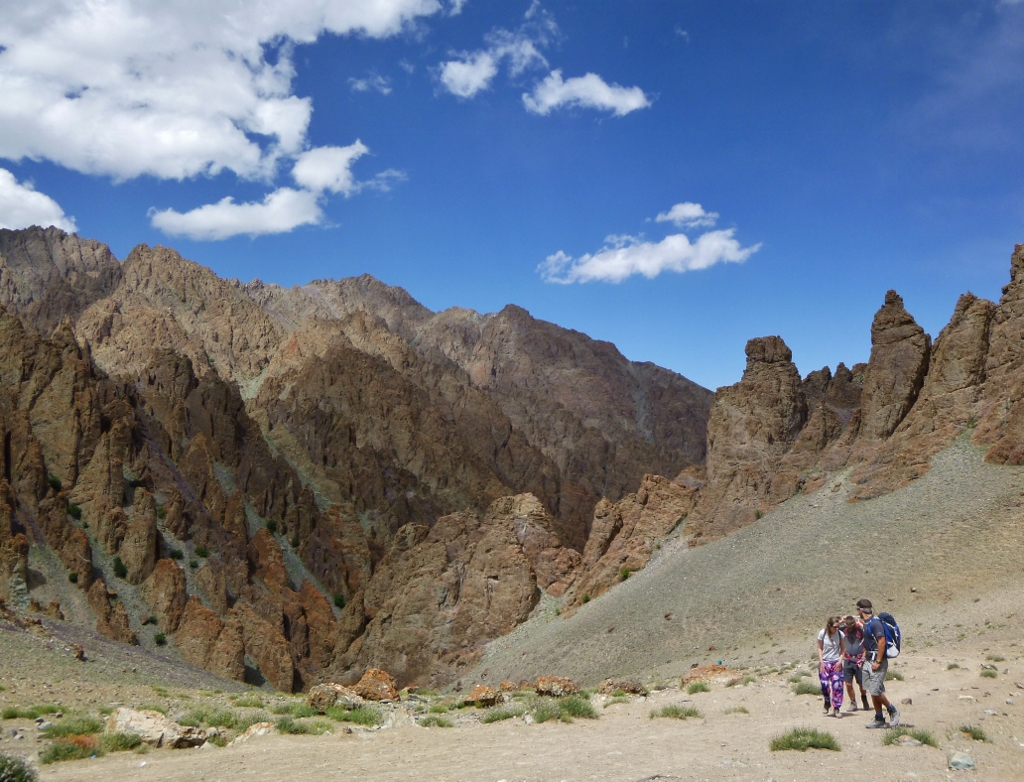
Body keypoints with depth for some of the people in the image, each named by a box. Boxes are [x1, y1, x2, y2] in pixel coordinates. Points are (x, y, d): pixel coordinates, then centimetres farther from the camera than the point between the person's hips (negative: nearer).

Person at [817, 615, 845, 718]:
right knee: (825, 685, -5)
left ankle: (836, 709, 1)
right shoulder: (822, 633, -8)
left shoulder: (840, 634, -6)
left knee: (837, 685, -8)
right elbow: (819, 648, 0)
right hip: (824, 663, -1)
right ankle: (827, 704, 21)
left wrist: (840, 661, -9)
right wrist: (821, 661, -7)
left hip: (836, 663, 1)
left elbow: (843, 649, 2)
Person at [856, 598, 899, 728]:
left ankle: (893, 711, 12)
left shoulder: (875, 623, -18)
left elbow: (882, 641, -23)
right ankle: (879, 719, 16)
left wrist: (878, 661, -22)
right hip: (870, 661, 10)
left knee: (876, 691, -9)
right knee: (873, 691, 10)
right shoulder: (867, 623, 12)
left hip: (877, 661, -10)